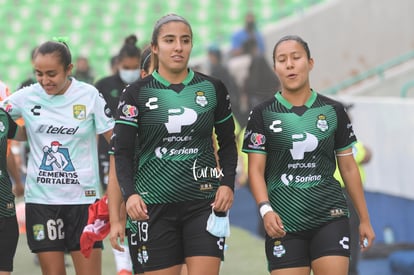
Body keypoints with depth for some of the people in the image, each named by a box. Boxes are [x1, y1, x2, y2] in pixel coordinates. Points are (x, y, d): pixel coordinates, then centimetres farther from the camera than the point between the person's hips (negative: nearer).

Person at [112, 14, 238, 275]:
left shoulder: (213, 89, 6)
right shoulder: (136, 94, 1)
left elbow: (227, 144, 14)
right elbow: (123, 152, -2)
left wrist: (228, 183, -3)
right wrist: (130, 194, -18)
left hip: (205, 202, 1)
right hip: (155, 205, -1)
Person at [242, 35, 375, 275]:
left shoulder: (334, 111, 7)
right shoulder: (263, 114, 3)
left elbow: (349, 168, 12)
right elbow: (256, 170, -1)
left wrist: (364, 219, 11)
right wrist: (265, 209, -18)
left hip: (331, 218, 1)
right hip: (283, 222, -1)